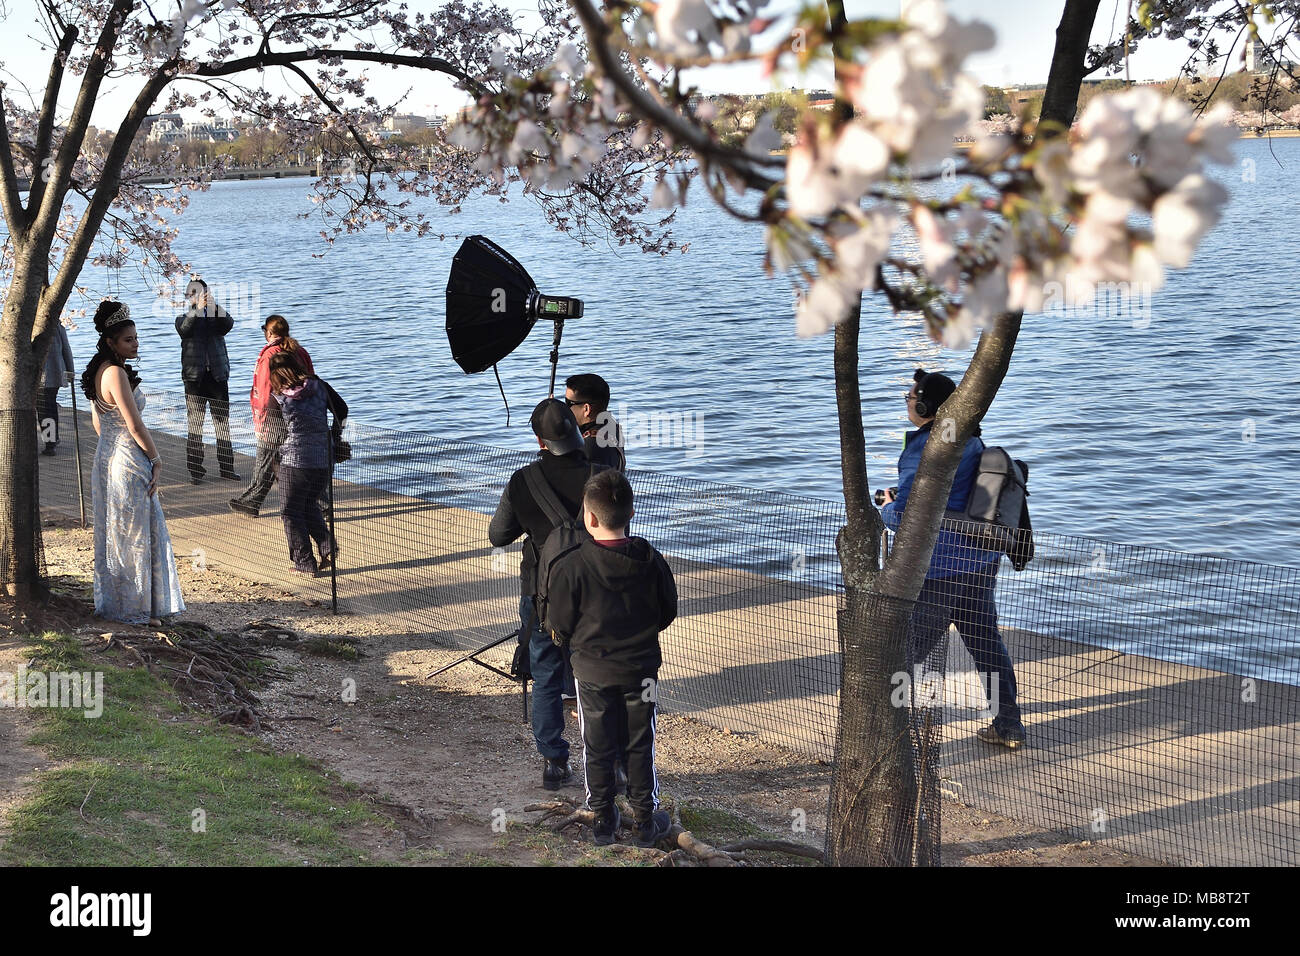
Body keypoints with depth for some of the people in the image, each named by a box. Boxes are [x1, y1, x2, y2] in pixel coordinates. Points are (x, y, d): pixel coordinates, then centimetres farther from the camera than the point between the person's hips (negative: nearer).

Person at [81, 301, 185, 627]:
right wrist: (156, 459, -10)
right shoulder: (117, 373, -21)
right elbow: (135, 426, -20)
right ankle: (137, 609, 7)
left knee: (113, 533, 17)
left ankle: (111, 603, 26)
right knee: (135, 535, 0)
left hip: (105, 456, 10)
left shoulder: (98, 371, 9)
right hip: (129, 463, -10)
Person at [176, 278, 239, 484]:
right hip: (195, 376, -2)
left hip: (217, 375, 2)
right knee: (195, 423, -2)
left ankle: (226, 467, 10)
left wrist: (215, 307, -23)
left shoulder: (216, 315, 12)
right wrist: (197, 309, -27)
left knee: (222, 421, 4)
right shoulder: (184, 317, 8)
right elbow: (184, 329, -15)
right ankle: (196, 470, 1)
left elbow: (228, 325, -9)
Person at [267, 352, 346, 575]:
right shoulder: (319, 387, 0)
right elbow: (342, 410, 10)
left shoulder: (279, 397, -9)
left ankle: (305, 563, 9)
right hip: (325, 459, 5)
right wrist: (334, 437, 23)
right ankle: (328, 546, 7)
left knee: (291, 512, 10)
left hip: (295, 460, -5)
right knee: (310, 505, 24)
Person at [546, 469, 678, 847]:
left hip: (593, 671, -2)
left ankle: (603, 819, 23)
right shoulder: (651, 560, -10)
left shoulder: (571, 567, -19)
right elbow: (668, 611, 3)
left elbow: (560, 627, -10)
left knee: (598, 747, 13)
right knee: (640, 746, 14)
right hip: (641, 670, 2)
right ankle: (646, 821, 20)